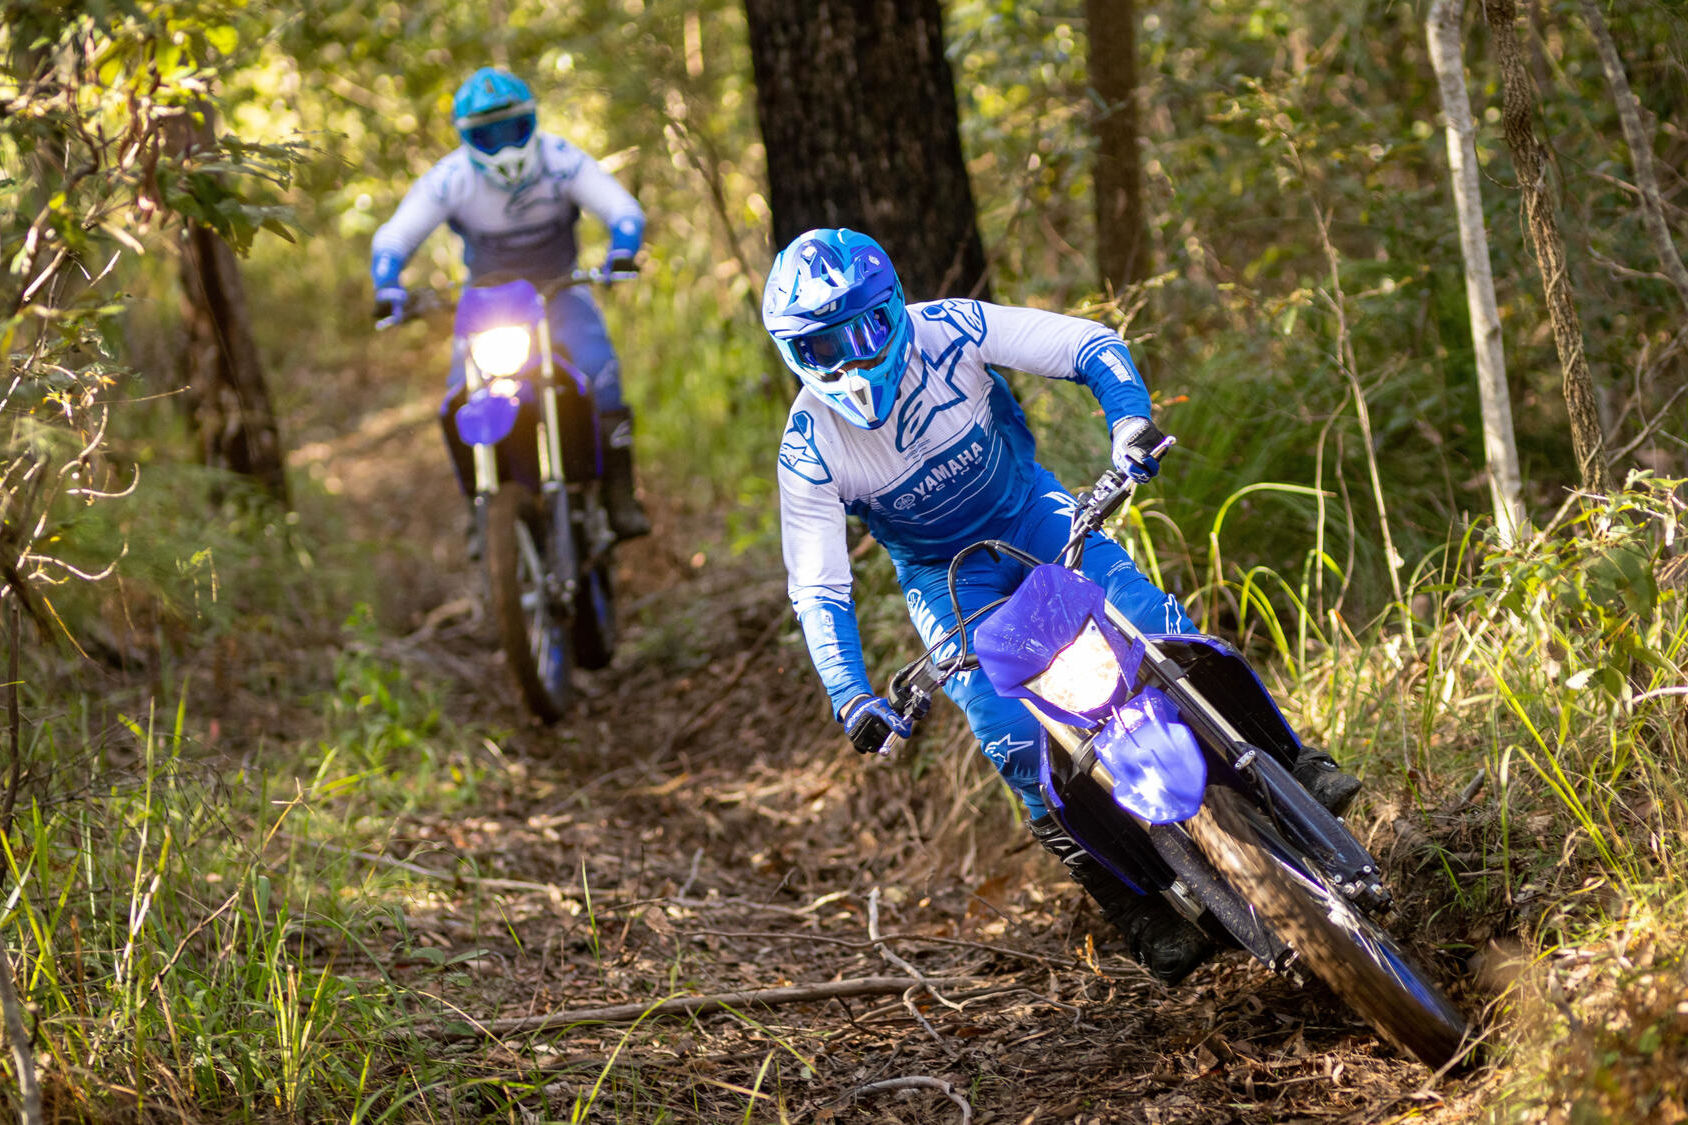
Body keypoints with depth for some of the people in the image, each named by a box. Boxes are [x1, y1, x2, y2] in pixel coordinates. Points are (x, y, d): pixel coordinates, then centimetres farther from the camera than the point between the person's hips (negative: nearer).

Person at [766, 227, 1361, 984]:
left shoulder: (947, 330, -24)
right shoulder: (811, 449, -25)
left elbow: (1092, 347, -21)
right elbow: (818, 588, -23)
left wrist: (1129, 421, -41)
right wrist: (851, 697, -38)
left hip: (1027, 509, 1)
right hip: (944, 579, -1)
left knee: (1148, 618, -25)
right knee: (1015, 742, -17)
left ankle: (1287, 767, -17)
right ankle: (1147, 921, -9)